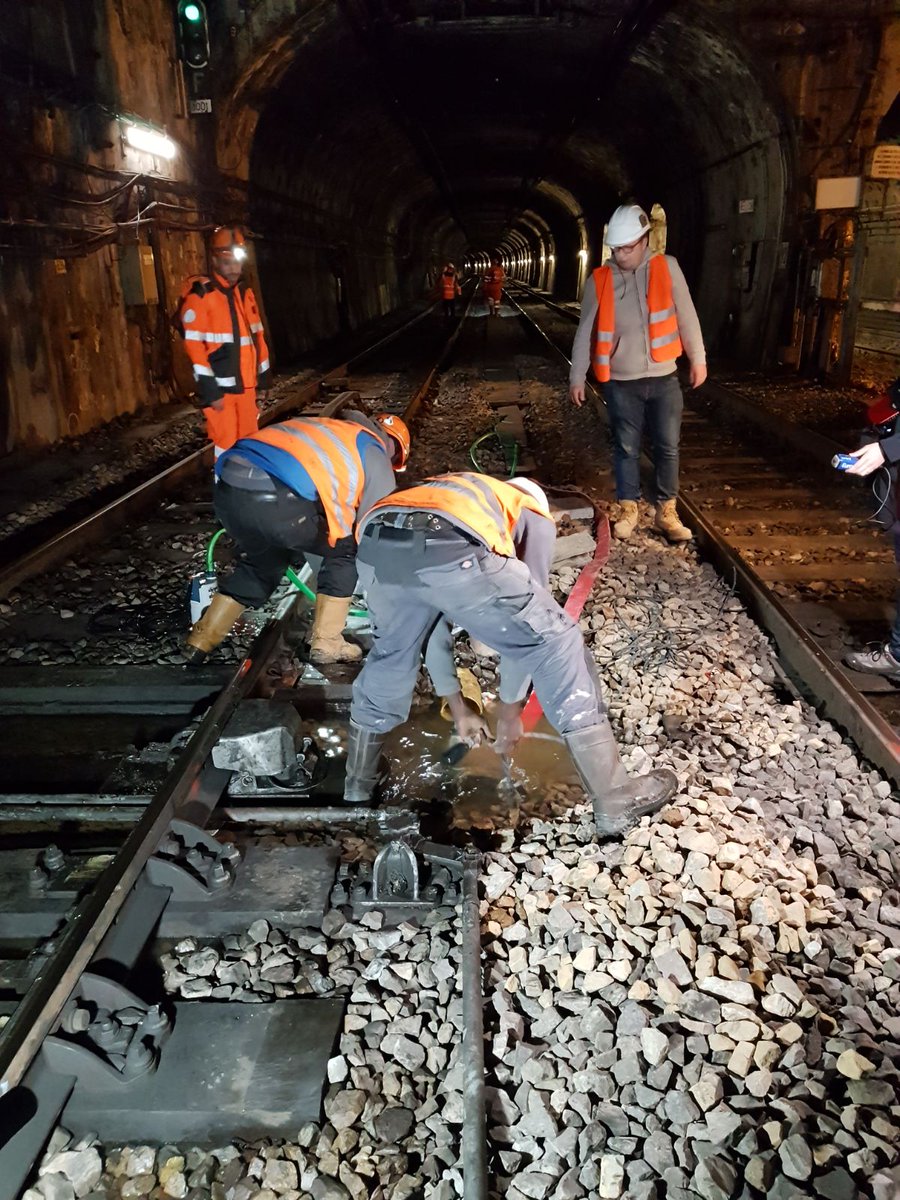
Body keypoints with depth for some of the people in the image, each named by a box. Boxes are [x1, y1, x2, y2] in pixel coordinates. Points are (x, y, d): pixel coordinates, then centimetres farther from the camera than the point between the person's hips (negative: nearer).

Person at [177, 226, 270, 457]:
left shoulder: (245, 292, 12)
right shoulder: (199, 294, -11)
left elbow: (257, 336, 18)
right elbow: (194, 346, -15)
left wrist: (262, 377, 16)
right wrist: (210, 391, -18)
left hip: (245, 385, 7)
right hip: (220, 387, -7)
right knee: (227, 446, -4)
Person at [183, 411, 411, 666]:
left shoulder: (321, 431, 37)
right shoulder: (373, 452, 19)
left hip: (227, 491, 7)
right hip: (277, 500, -7)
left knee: (261, 561, 33)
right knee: (346, 549, 18)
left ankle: (200, 642, 34)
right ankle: (326, 642, 19)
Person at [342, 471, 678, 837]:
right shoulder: (536, 518, 33)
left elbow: (428, 619, 46)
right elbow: (526, 615, 26)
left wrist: (457, 708, 51)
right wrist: (509, 711, 36)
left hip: (376, 547, 6)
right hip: (452, 550, -5)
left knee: (390, 651, 33)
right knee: (558, 645, 12)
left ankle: (357, 786, 47)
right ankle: (614, 802, 17)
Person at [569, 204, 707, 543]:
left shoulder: (667, 267, -3)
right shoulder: (599, 279, -4)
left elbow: (687, 317, 3)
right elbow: (585, 332, 2)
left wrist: (698, 360, 5)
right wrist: (576, 378, 3)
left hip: (664, 378, 1)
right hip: (621, 383, 0)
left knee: (667, 447, 5)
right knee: (626, 448, 7)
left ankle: (666, 511, 18)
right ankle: (628, 509, 21)